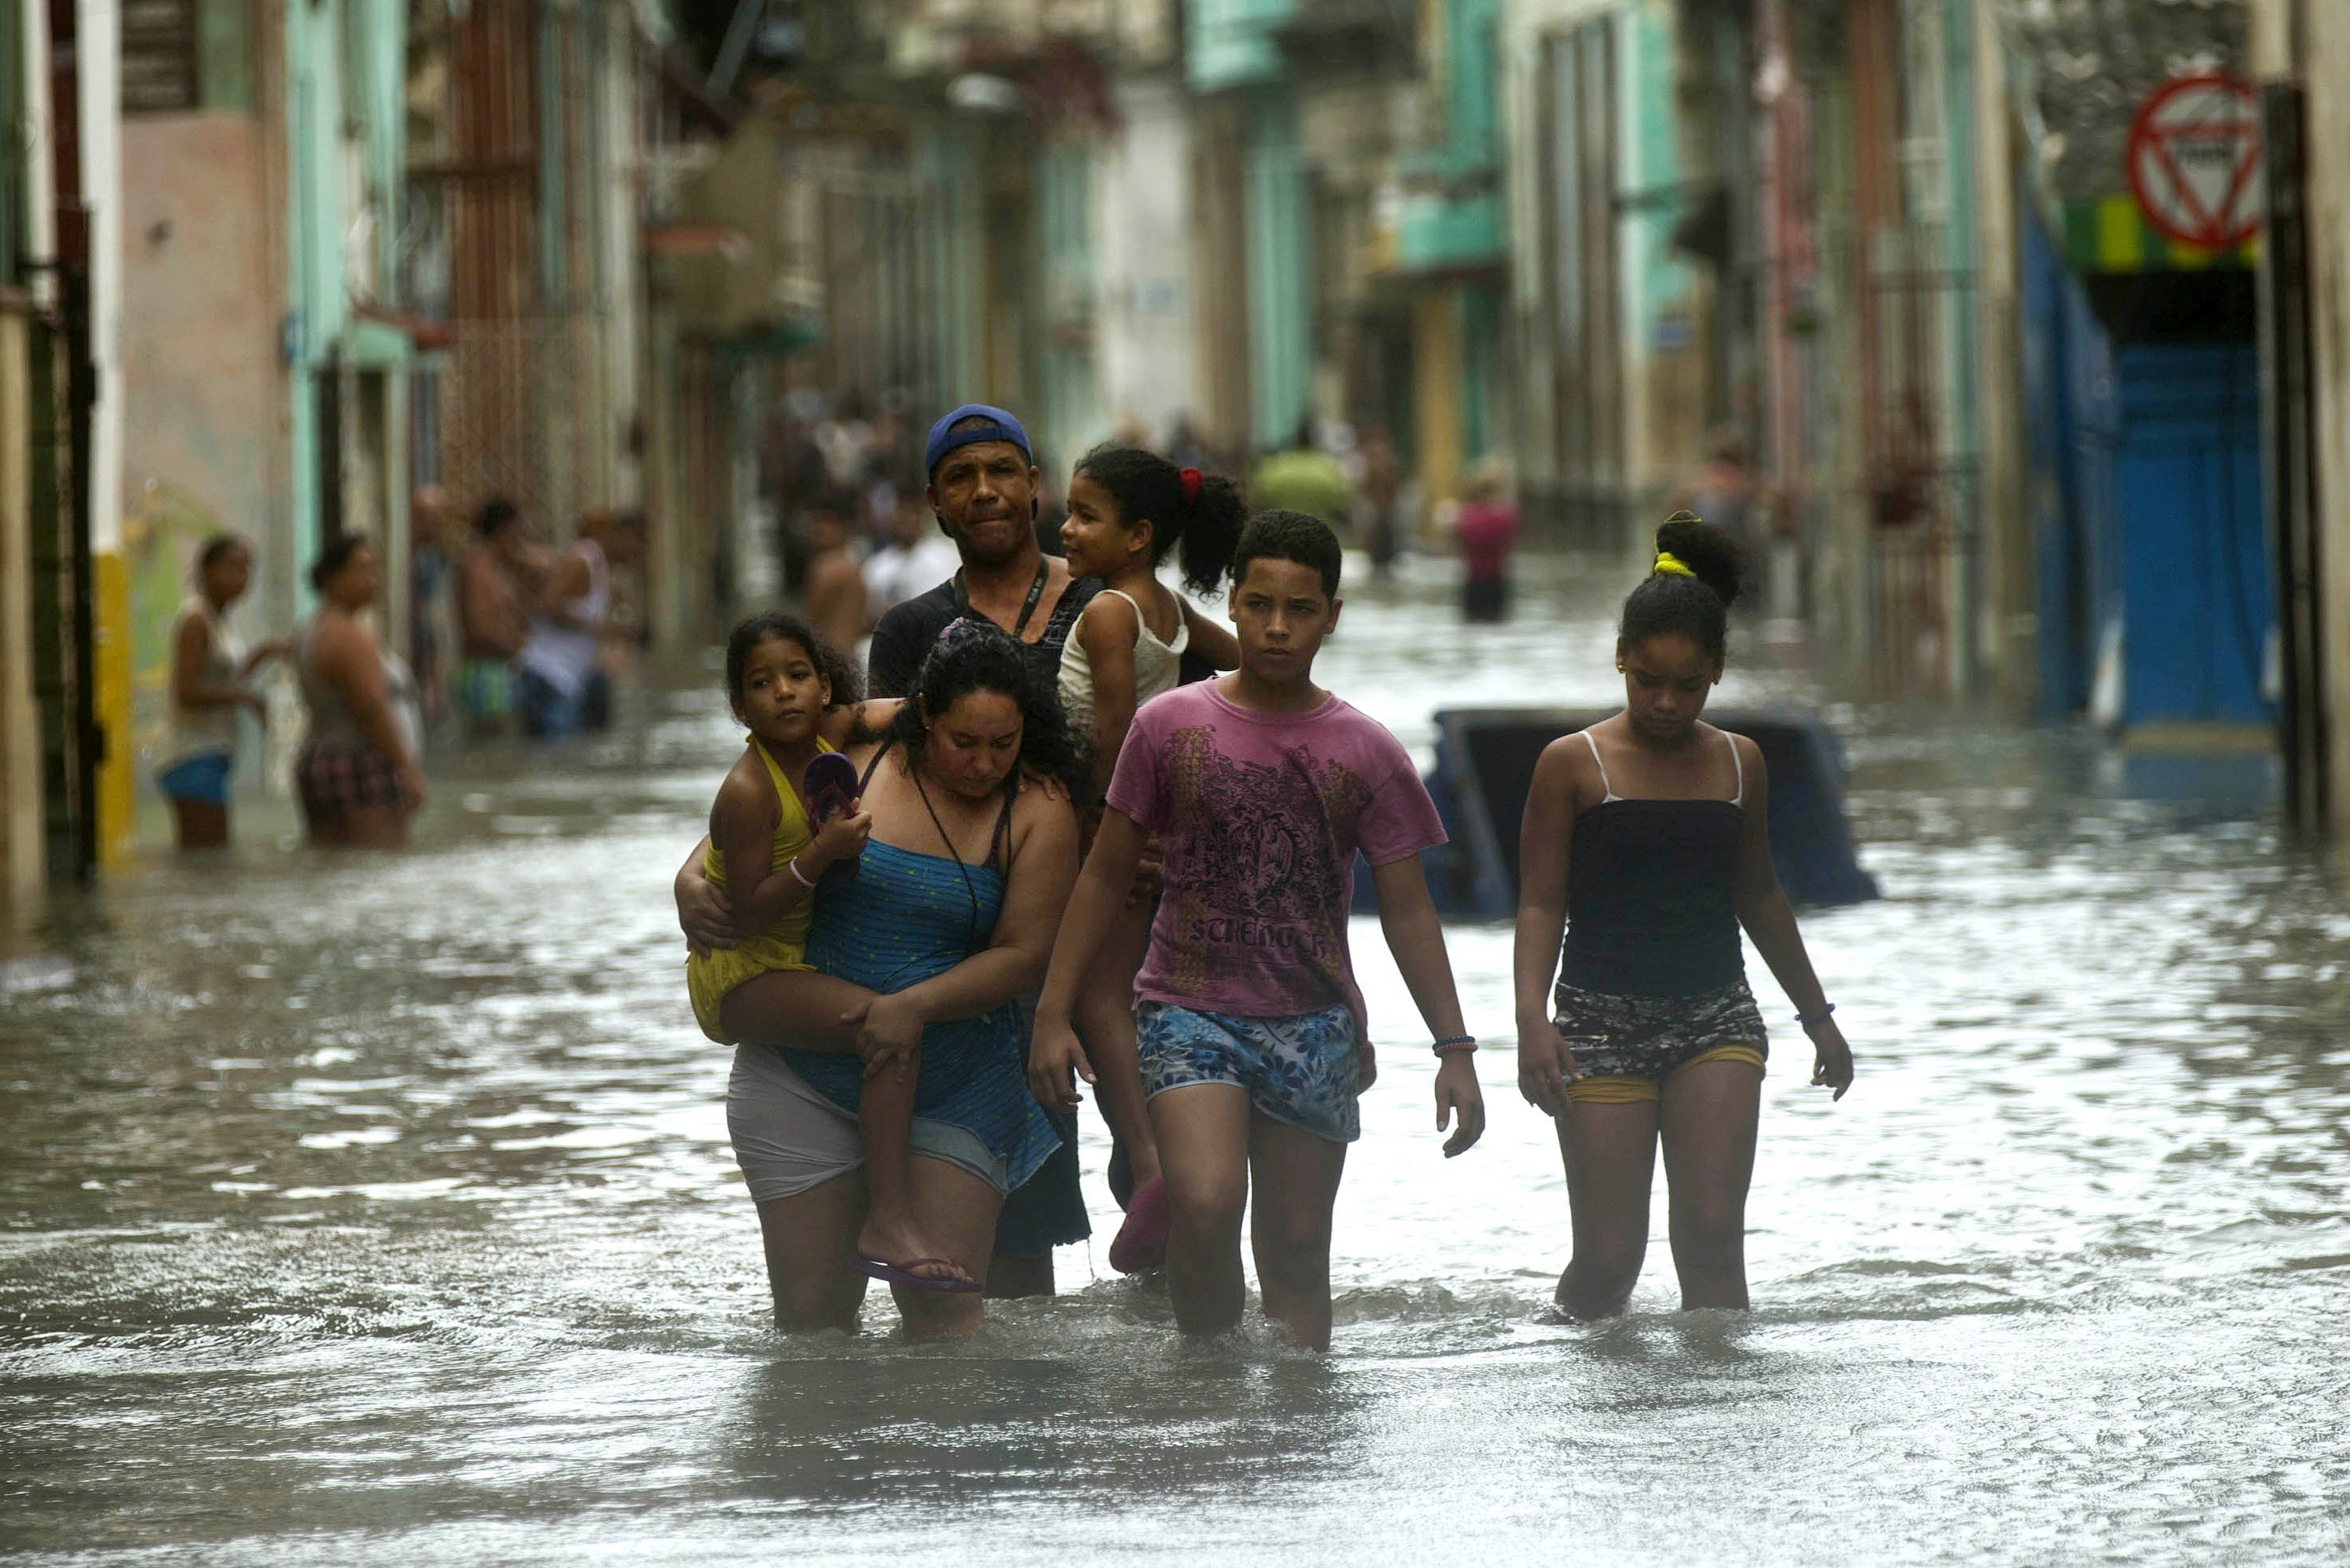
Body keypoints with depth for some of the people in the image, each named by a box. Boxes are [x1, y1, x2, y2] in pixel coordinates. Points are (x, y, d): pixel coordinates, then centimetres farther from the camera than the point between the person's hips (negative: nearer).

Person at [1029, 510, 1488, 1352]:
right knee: (1206, 1205, -23)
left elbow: (1407, 910, 8)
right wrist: (1053, 1012, 3)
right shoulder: (1169, 727, 1)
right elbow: (1106, 875, 8)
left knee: (1296, 1252, 5)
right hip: (1190, 1010, -2)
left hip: (1315, 1025, 2)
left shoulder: (1364, 752, 3)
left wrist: (1454, 1049, 3)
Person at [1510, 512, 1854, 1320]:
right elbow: (1541, 903, -4)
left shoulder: (1739, 764, 8)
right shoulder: (1573, 763, -2)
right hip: (1602, 1019, -3)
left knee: (1713, 1235, -11)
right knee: (1610, 1255, -4)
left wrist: (1817, 1016, 27)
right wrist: (1532, 1018, -18)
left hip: (1715, 1013, 3)